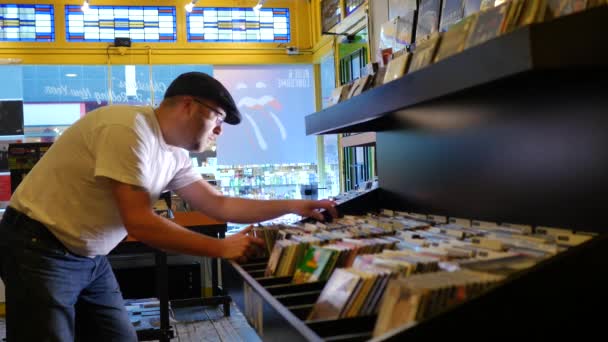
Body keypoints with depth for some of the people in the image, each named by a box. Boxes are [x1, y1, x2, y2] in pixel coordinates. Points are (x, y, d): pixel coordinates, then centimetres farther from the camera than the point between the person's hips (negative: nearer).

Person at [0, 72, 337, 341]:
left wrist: (293, 206, 3)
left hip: (88, 255, 8)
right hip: (41, 247, -8)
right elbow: (139, 223, -26)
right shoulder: (129, 129, -24)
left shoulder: (173, 154, 2)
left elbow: (219, 204, 8)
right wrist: (221, 248, -21)